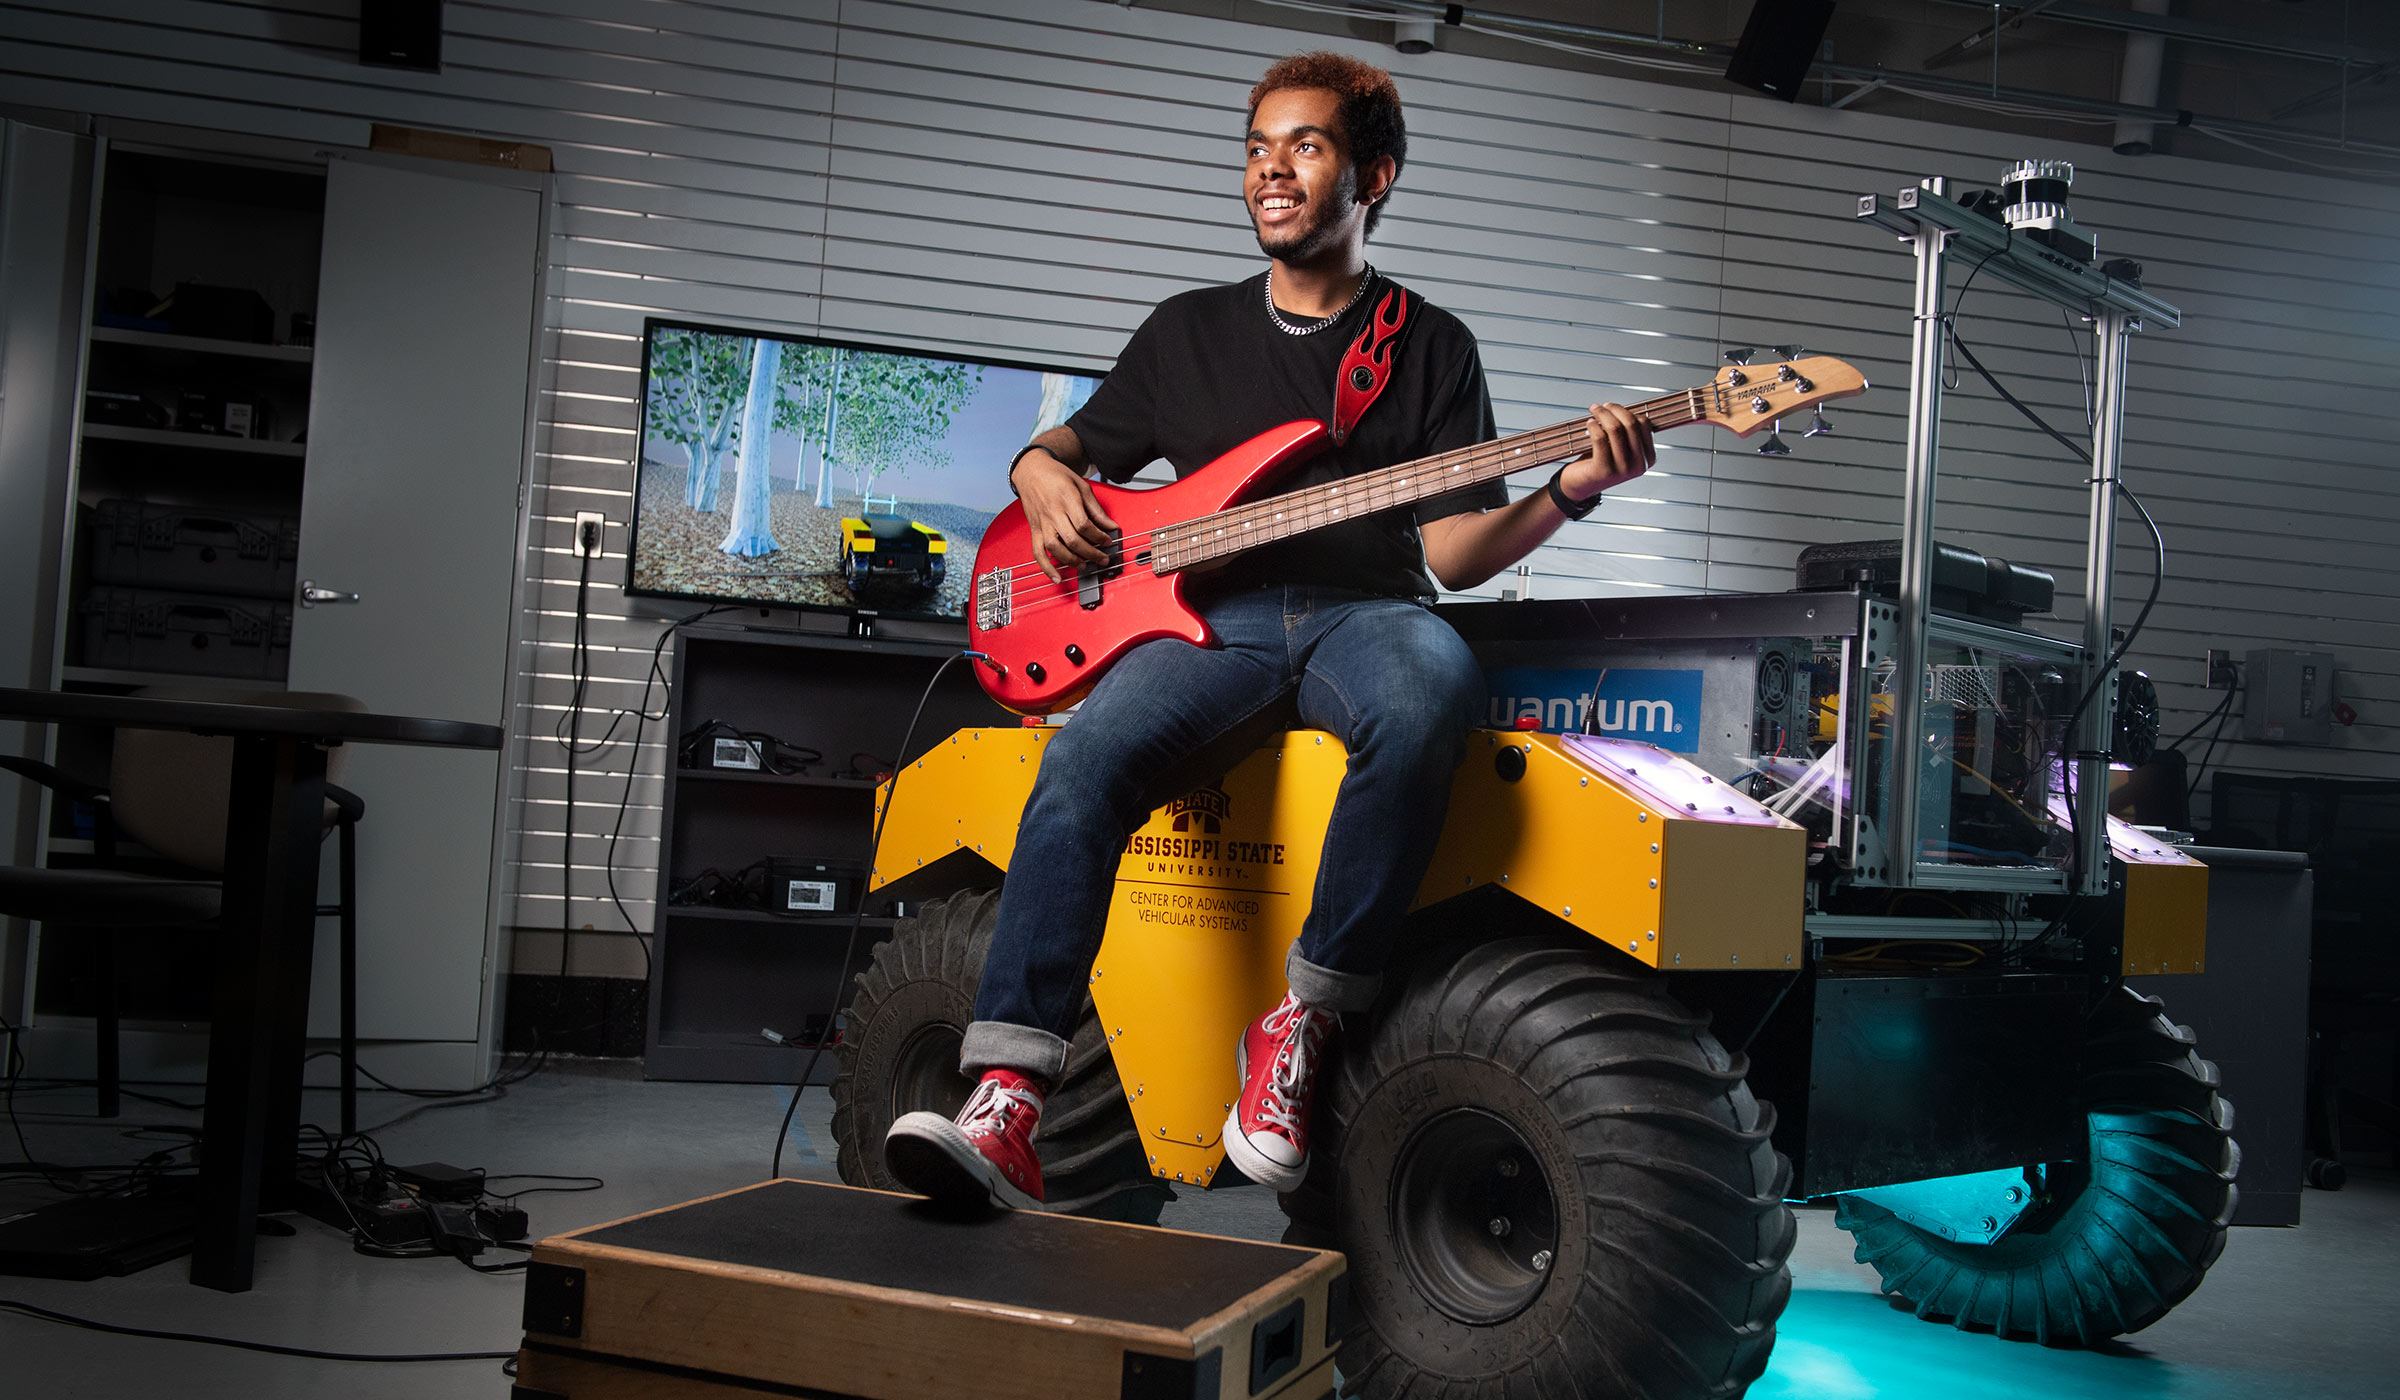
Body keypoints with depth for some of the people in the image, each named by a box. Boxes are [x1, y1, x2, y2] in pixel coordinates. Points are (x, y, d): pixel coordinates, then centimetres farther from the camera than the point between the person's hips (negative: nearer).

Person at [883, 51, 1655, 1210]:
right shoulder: (1188, 330, 21)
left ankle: (1301, 1028, -25)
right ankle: (1002, 1111, -35)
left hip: (1366, 614, -1)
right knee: (1087, 762, -31)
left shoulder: (1432, 346, 16)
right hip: (1210, 616, 1)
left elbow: (1455, 554, 8)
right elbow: (1066, 445, 28)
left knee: (1428, 704, -39)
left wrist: (1568, 494, -10)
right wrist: (1043, 475, 4)